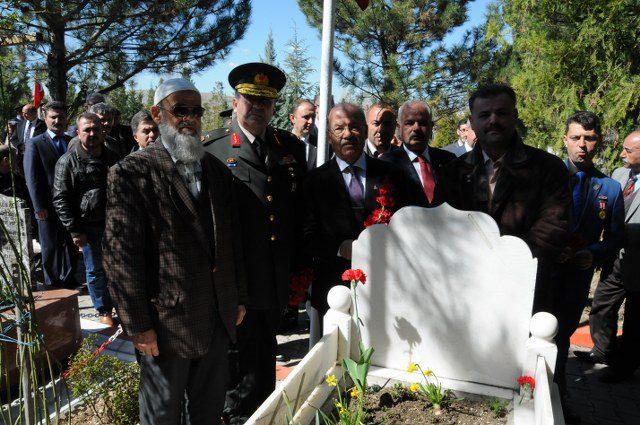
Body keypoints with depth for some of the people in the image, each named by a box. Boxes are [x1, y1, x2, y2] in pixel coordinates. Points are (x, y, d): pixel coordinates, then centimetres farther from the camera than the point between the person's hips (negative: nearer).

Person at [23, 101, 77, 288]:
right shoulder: (35, 144, -3)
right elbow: (32, 178, -7)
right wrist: (39, 207, -12)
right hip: (48, 207, -3)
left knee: (71, 245, 12)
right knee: (50, 248, 9)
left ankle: (68, 279, 28)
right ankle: (52, 284, 24)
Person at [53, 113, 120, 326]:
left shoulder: (111, 157, 7)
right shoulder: (67, 161, -7)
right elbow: (60, 199, -8)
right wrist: (74, 231, -12)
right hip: (88, 226, -4)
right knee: (95, 270, 7)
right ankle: (104, 311, 23)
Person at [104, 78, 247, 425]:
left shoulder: (217, 170, 7)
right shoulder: (131, 173, -12)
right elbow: (121, 255, -14)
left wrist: (239, 298, 12)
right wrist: (138, 325, -14)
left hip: (219, 318, 5)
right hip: (166, 322, -5)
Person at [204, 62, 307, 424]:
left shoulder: (292, 147, 7)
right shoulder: (212, 148, -5)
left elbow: (301, 211, 10)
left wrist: (298, 265, 8)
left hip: (277, 281, 4)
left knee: (266, 356, 22)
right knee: (241, 366, 11)